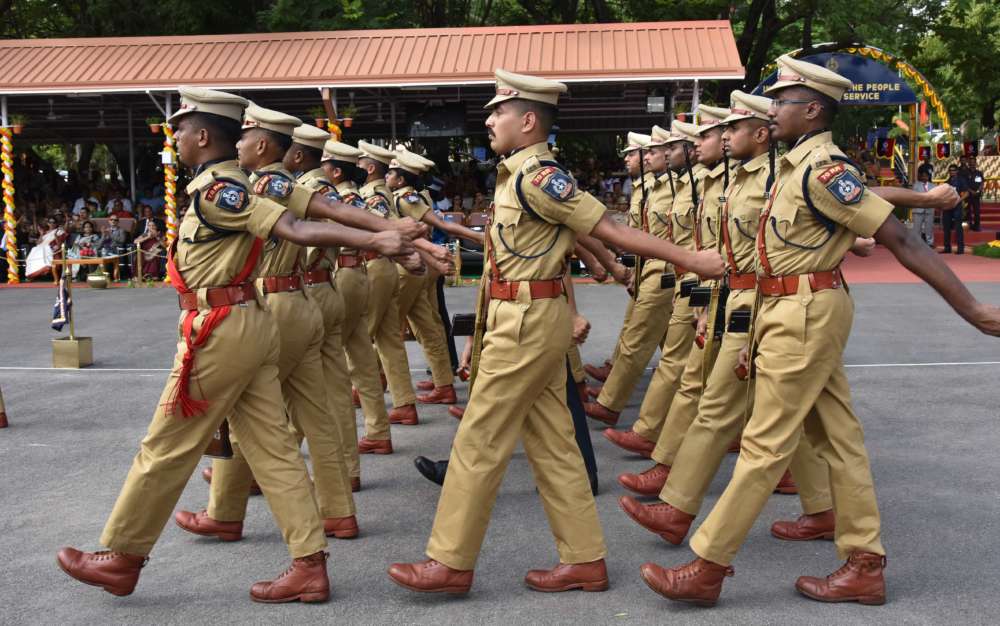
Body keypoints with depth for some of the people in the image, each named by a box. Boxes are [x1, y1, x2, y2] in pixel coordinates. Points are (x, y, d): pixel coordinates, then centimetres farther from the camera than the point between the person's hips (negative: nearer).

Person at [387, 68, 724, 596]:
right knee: (551, 443, 12)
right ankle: (585, 560, 19)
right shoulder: (521, 174, 12)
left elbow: (609, 228, -15)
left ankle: (451, 562, 9)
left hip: (526, 321, -10)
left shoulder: (536, 175, -17)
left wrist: (691, 259, -13)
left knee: (479, 441, -2)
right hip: (534, 319, 10)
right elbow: (578, 229, 19)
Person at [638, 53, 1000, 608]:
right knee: (838, 440, 12)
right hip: (799, 313, 10)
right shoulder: (798, 166, 13)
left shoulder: (822, 168, -17)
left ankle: (707, 568, 4)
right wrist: (762, 333, 18)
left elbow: (899, 238, -21)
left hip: (806, 314, -10)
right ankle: (865, 568, 20)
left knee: (765, 444, -4)